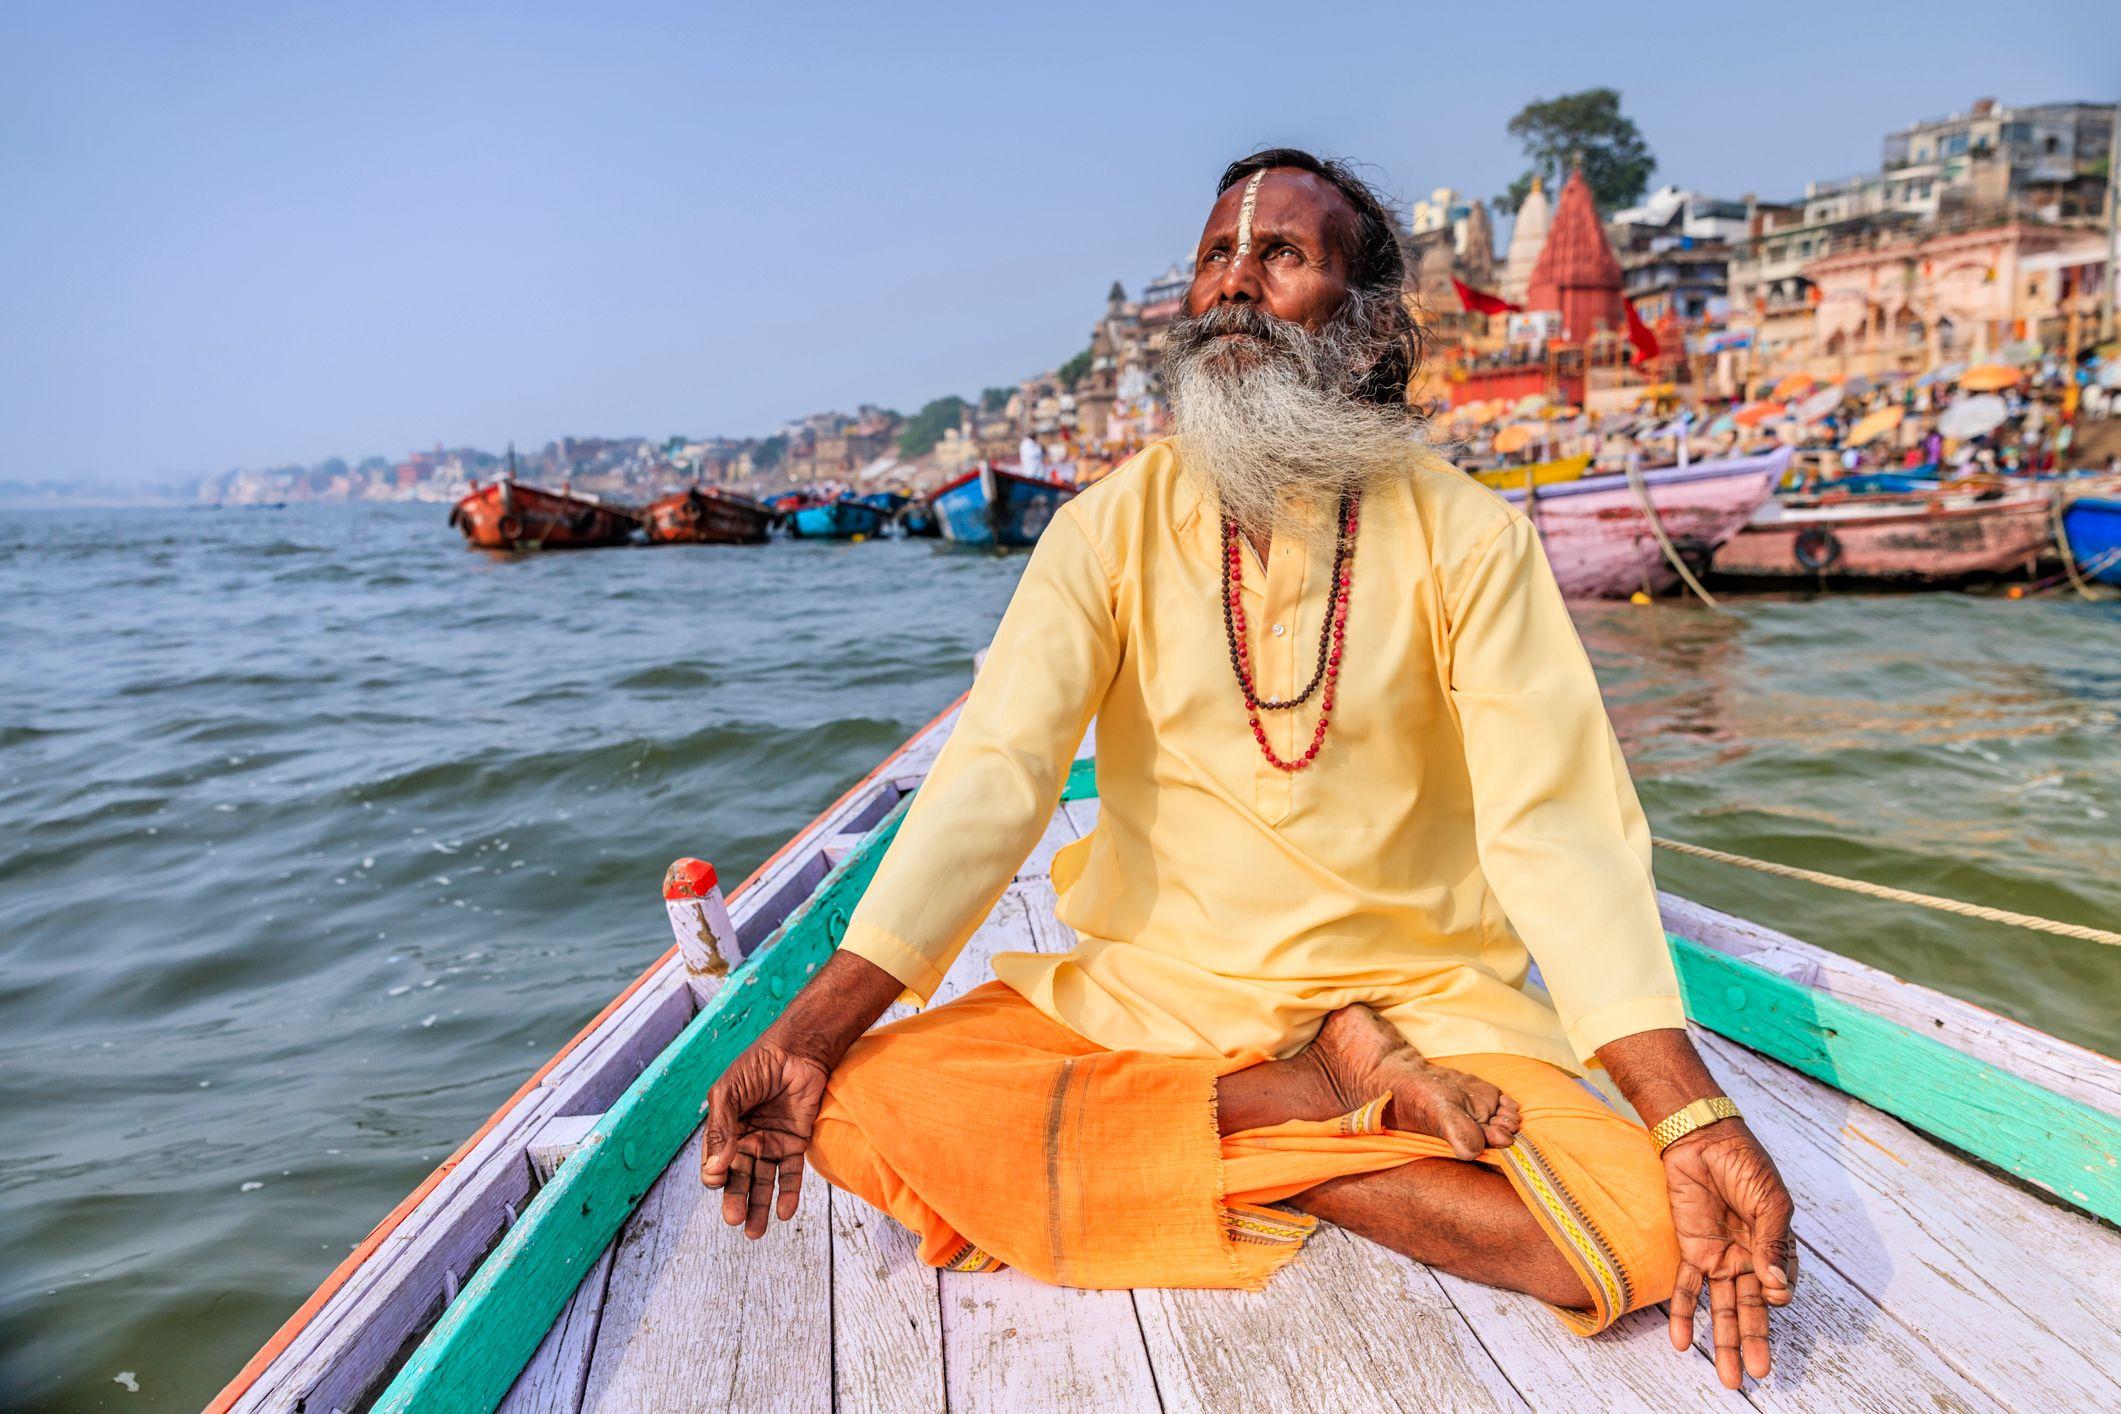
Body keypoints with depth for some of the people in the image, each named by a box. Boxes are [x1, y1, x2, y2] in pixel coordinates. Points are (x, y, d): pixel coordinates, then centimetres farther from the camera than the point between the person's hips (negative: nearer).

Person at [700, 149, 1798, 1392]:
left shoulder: (1465, 535, -6)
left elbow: (1557, 818, -14)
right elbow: (993, 776, -11)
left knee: (1636, 1235, -25)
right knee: (864, 1108, -20)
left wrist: (1692, 1118, -26)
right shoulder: (1113, 527, -2)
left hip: (1416, 994, -2)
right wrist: (807, 1035, -23)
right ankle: (1342, 1105, -11)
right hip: (1148, 985, 3)